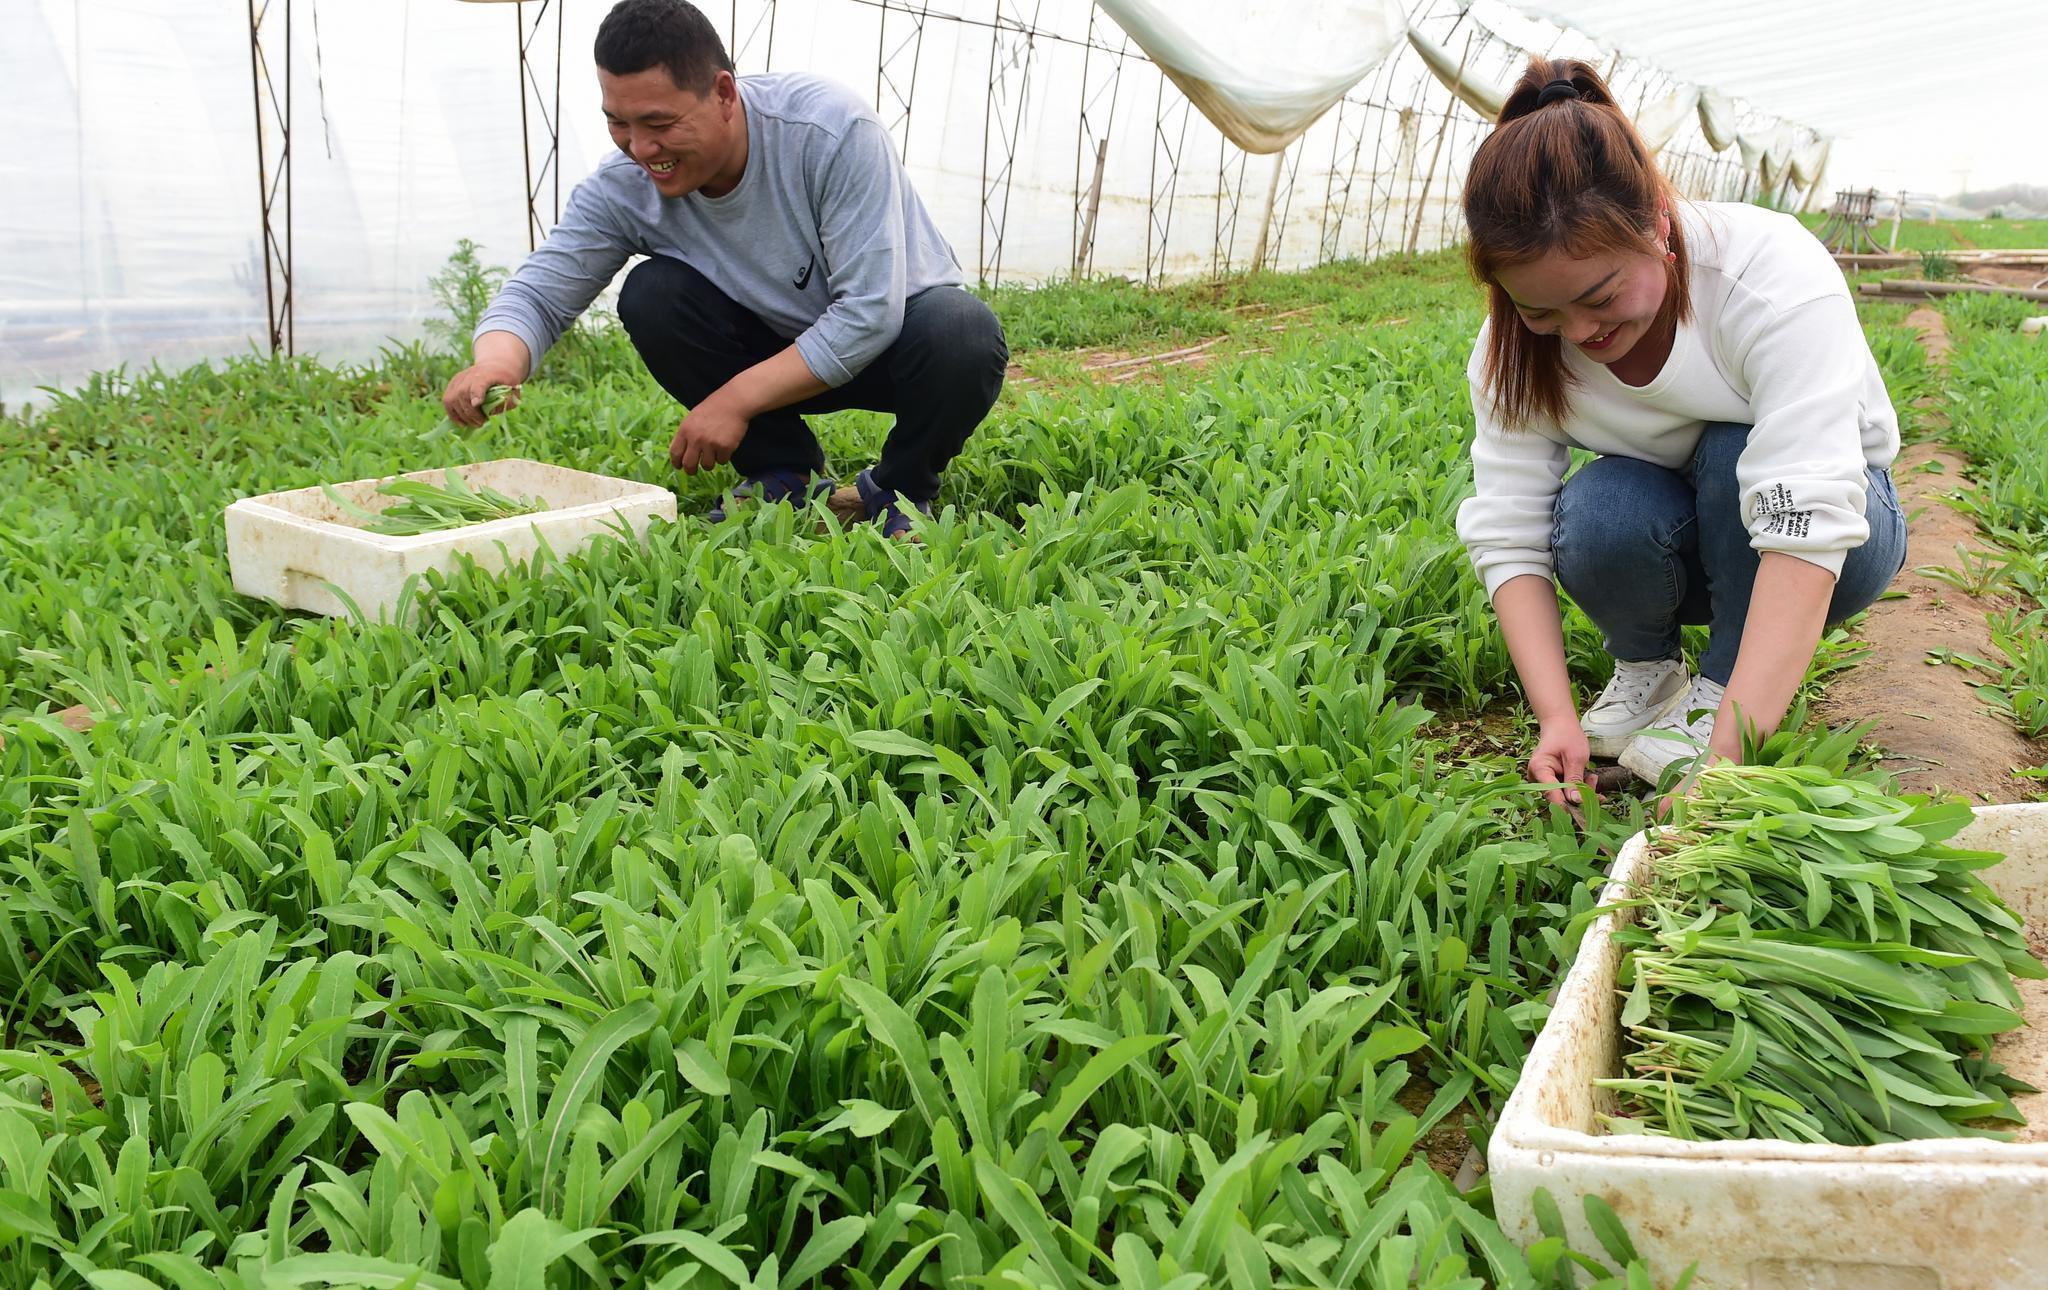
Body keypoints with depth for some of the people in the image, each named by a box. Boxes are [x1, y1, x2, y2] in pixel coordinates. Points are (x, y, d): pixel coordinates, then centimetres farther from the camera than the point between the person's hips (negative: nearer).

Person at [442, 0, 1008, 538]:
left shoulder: (832, 129, -29)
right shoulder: (622, 187, -17)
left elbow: (870, 313, -32)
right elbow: (537, 293, -15)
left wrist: (736, 400, -33)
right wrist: (497, 364, -40)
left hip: (892, 333, -3)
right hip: (781, 350, 4)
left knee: (965, 335, -37)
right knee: (652, 294, -22)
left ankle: (901, 488, -5)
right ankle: (787, 477, -4)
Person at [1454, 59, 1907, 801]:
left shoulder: (1777, 277, -32)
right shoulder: (1514, 347, -20)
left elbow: (1805, 531, -40)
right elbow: (1508, 535, -20)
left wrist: (1727, 757, -47)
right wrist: (1555, 716, -34)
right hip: (1672, 546, 2)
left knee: (1735, 455, -33)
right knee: (1598, 513, -31)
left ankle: (1719, 687, -11)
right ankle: (1645, 666, 0)